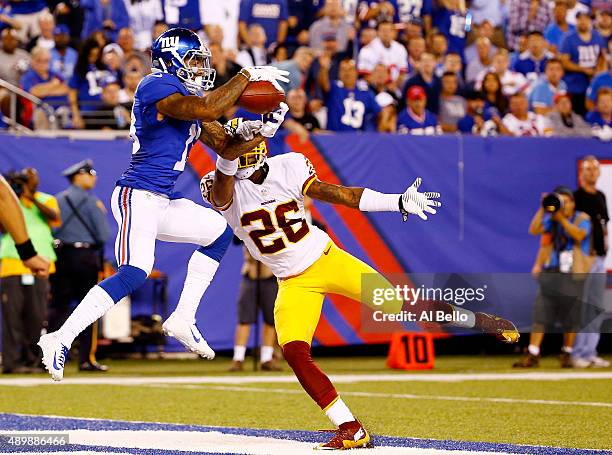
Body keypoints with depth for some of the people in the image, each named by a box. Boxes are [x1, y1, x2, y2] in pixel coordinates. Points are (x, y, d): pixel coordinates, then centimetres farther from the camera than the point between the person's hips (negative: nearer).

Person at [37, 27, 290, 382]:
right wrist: (248, 75, -17)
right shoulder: (158, 87, -11)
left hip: (162, 202, 10)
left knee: (219, 232, 20)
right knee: (134, 273, -23)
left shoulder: (190, 97, 18)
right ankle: (61, 339, -23)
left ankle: (183, 319, 18)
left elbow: (227, 147, 19)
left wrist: (261, 133, 0)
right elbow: (207, 109, -27)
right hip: (138, 196, -10)